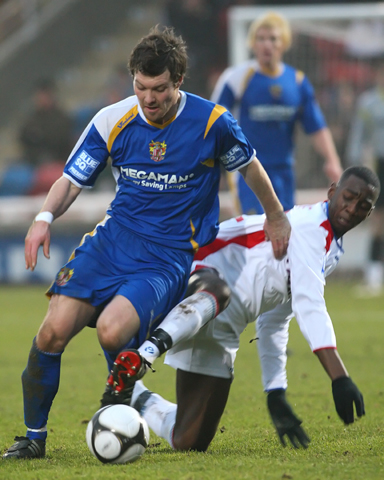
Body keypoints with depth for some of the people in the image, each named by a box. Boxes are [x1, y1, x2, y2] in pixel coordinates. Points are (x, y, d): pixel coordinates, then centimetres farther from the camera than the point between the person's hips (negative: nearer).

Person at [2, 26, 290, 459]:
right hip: (112, 238, 3)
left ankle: (125, 377, 9)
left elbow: (249, 164, 9)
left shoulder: (212, 122, -9)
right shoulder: (112, 121, -4)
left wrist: (276, 217, 20)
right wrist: (45, 217, -17)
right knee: (53, 331, -13)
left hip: (170, 256, -3)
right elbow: (72, 179, 3)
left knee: (112, 331, -28)